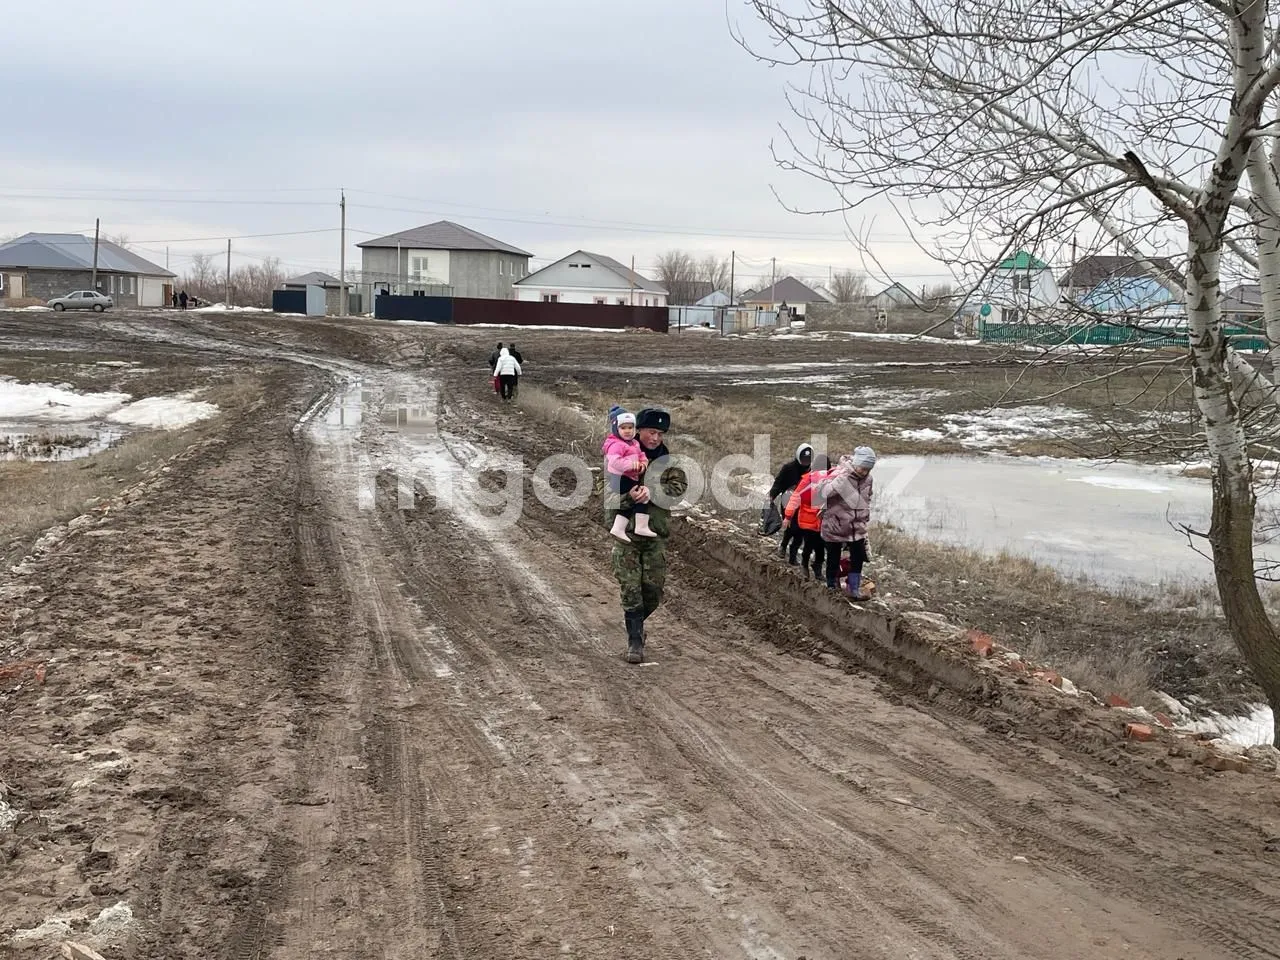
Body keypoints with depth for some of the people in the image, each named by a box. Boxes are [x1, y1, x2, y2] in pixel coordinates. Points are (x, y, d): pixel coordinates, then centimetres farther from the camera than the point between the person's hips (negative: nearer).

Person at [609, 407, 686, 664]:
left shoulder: (668, 459, 3)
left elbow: (679, 487, -11)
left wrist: (650, 492, -26)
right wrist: (628, 496, -29)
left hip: (656, 532, 2)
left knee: (654, 589, 6)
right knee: (630, 588, -5)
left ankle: (636, 624, 33)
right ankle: (635, 641, 4)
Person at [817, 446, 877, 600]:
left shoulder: (867, 478, -1)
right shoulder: (839, 474, -21)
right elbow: (822, 491, -35)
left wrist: (866, 517, 17)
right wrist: (840, 479, -44)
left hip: (857, 528, 5)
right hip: (835, 525, -5)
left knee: (858, 558, 4)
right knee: (833, 559, 10)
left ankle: (854, 590, 15)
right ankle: (832, 587, 28)